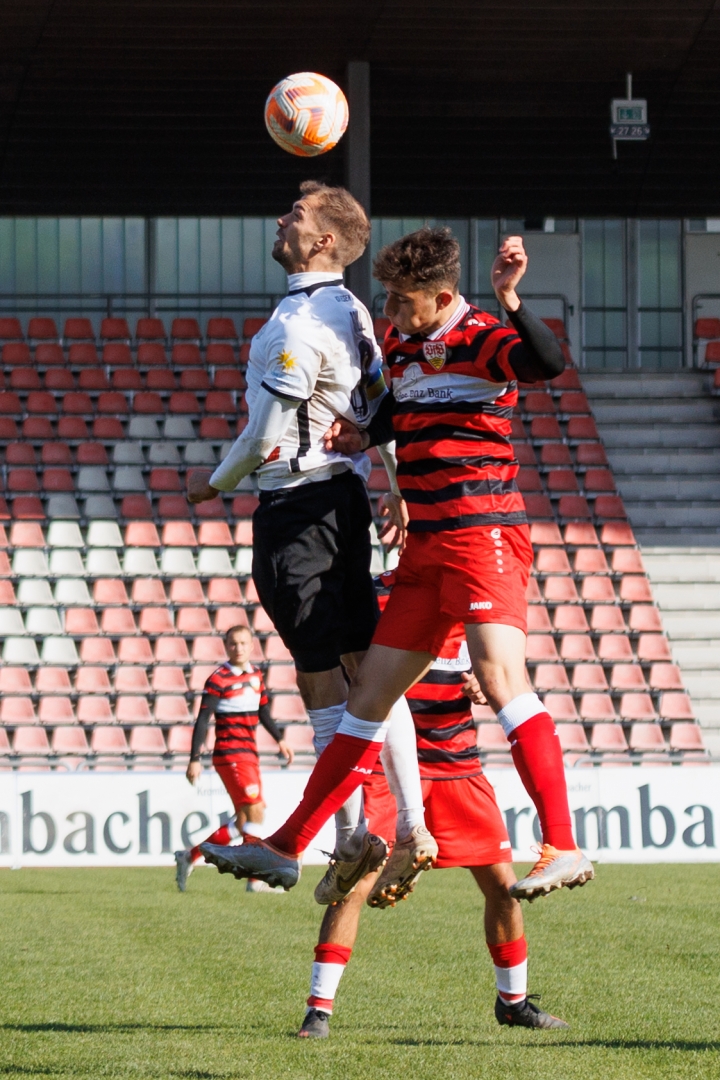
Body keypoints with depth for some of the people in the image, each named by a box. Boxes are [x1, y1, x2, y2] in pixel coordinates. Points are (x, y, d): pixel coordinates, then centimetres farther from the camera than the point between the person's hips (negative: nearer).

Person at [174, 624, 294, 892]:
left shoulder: (255, 675, 12)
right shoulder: (218, 680, -9)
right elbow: (202, 721, -11)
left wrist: (279, 740, 17)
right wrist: (194, 760, -16)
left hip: (249, 756, 8)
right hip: (230, 755, -8)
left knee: (243, 821, 9)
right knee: (255, 812, -14)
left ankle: (190, 857, 19)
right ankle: (257, 880, -10)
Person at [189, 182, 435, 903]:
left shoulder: (298, 326, -18)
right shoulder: (350, 313, 10)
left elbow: (266, 438, -17)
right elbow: (382, 408, 15)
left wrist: (215, 482, -1)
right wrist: (397, 490, 23)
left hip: (296, 508, -9)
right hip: (346, 494, 9)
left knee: (321, 679, -5)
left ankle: (352, 836, -5)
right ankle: (413, 828, 8)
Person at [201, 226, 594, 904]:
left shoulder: (481, 338, -10)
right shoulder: (399, 344, 14)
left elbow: (548, 363, -30)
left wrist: (509, 300, -43)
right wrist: (366, 437, 14)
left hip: (483, 536, -8)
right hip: (426, 549, 8)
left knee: (499, 674, -24)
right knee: (370, 694, 11)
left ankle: (563, 849, -27)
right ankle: (286, 848, 17)